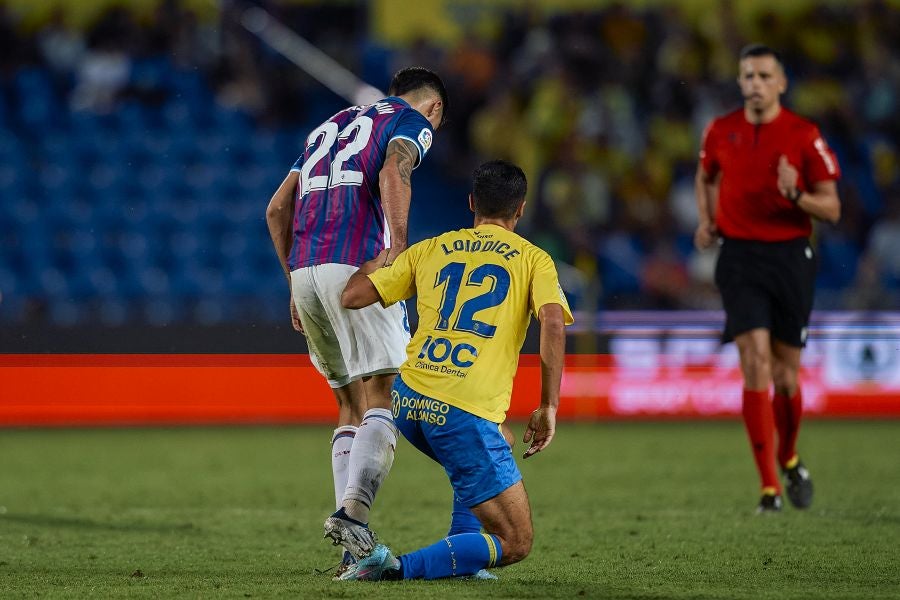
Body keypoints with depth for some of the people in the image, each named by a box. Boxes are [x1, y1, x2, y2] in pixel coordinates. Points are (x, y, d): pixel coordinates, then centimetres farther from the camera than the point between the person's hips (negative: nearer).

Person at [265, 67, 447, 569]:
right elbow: (393, 173, -15)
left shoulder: (332, 126, 30)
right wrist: (399, 242, -28)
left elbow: (277, 210, 25)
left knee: (352, 406, 13)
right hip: (357, 267, -7)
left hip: (304, 271, 7)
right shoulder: (414, 121, 9)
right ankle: (352, 508, -31)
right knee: (385, 400, -9)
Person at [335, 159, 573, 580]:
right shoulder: (533, 259, 7)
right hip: (464, 417, -6)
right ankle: (398, 568, -15)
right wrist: (548, 408, -5)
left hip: (408, 403, 6)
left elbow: (352, 297, 12)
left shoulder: (429, 249, 16)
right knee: (516, 543, 1)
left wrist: (374, 260, 34)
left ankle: (462, 561, 27)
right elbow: (553, 323, -11)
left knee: (487, 449, 37)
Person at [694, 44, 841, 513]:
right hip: (740, 258, 0)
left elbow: (832, 208, -3)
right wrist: (707, 222, 9)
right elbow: (707, 178, 25)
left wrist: (796, 195, -22)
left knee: (786, 374, 6)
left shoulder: (804, 136, -5)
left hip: (791, 258, 0)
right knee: (756, 364, -14)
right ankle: (769, 488, -13)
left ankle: (789, 459, 37)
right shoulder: (720, 132, 3)